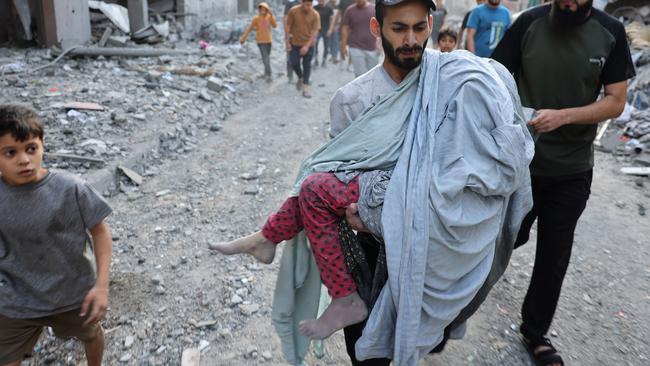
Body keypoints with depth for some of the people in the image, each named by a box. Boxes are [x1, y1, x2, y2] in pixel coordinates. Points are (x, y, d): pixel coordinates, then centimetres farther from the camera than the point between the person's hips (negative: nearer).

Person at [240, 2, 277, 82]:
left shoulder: (270, 17, -2)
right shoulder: (256, 18, -11)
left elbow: (275, 25, -18)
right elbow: (249, 29, -8)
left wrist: (271, 15, -27)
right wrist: (243, 38, -10)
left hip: (269, 40, 4)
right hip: (261, 41, -4)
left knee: (267, 57, 14)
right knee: (265, 58, -12)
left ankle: (266, 73, 29)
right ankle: (268, 75, -13)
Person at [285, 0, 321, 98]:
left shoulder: (315, 15, -11)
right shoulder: (293, 11, -10)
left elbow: (315, 32, -12)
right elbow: (288, 27, -3)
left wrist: (307, 46, -20)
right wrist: (287, 42, -5)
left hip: (309, 44, 0)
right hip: (295, 43, 0)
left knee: (307, 65, 3)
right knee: (294, 63, -3)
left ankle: (305, 88, 10)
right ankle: (300, 78, 27)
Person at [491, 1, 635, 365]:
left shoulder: (610, 32, -3)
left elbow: (616, 101, -4)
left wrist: (563, 115, -20)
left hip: (572, 171, 2)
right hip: (519, 161, -1)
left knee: (554, 257, 11)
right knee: (510, 237, 13)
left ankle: (535, 332, 32)